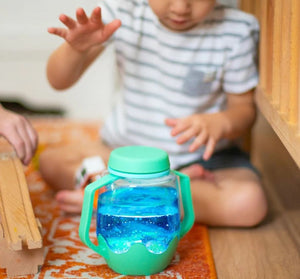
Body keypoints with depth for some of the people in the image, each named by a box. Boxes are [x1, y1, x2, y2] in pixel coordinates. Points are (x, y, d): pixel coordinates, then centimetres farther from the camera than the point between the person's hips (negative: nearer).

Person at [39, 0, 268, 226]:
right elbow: (59, 81, -11)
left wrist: (220, 122, -28)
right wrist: (77, 48, -34)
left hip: (204, 156, -2)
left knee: (249, 204, -30)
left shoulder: (235, 32, -16)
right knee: (51, 162, -16)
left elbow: (244, 108, -4)